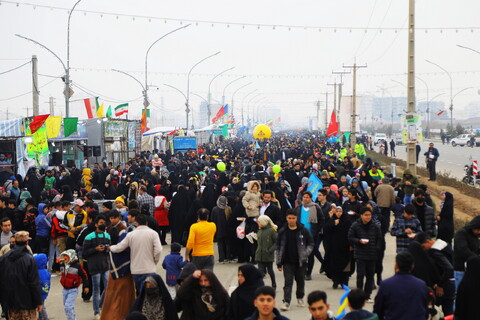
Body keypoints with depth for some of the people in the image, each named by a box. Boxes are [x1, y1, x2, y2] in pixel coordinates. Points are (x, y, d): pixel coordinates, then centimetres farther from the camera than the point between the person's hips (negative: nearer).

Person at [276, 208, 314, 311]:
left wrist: (305, 254, -9)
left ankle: (300, 298, 31)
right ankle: (286, 302, -6)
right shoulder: (282, 232, 1)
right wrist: (279, 262, 3)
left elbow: (311, 244, 6)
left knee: (300, 281, 12)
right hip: (288, 262, 0)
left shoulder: (303, 230, -2)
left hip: (300, 262, 1)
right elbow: (278, 248, 5)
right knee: (288, 282, -5)